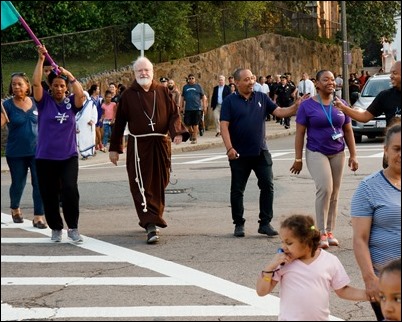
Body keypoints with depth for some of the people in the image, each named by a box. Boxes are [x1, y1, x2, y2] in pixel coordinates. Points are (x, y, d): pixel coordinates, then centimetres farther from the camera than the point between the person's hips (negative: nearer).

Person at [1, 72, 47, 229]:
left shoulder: (36, 103, 2)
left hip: (37, 150, 1)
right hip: (16, 153, -1)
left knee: (39, 184, -5)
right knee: (18, 184, 12)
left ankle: (38, 216, 1)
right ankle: (15, 209, 39)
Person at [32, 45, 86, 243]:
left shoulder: (71, 102, 4)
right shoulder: (44, 101, 1)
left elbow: (80, 94, -16)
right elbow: (35, 83, -12)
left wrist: (70, 76, -23)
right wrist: (41, 60, -17)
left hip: (68, 156, 0)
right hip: (45, 157, 0)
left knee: (70, 190, -15)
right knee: (49, 195, 5)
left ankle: (73, 228, -4)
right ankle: (56, 228, 21)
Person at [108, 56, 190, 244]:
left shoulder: (162, 92, 8)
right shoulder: (128, 95, 4)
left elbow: (174, 114, 8)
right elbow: (119, 123, 7)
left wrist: (177, 132, -11)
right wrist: (114, 148, 7)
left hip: (161, 144, 2)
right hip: (138, 145, -2)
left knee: (159, 184, 10)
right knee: (142, 186, -10)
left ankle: (154, 218, 27)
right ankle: (151, 226, -15)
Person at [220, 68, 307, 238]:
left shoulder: (261, 98, 7)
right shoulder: (230, 101, -4)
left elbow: (279, 112, 1)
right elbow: (224, 126, -10)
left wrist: (295, 107, -16)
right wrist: (229, 148, -20)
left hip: (261, 152, 3)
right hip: (239, 154, -3)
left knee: (268, 186, -1)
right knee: (237, 190, 5)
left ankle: (265, 223, 7)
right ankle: (239, 224, 18)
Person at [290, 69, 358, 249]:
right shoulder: (307, 105, -4)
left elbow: (348, 131, 10)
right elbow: (299, 133, -2)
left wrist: (353, 155, 7)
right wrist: (298, 159, -4)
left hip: (337, 154, 4)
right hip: (316, 153, -4)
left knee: (334, 193, 5)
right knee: (325, 188, -19)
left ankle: (330, 232, 14)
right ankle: (322, 232, -12)